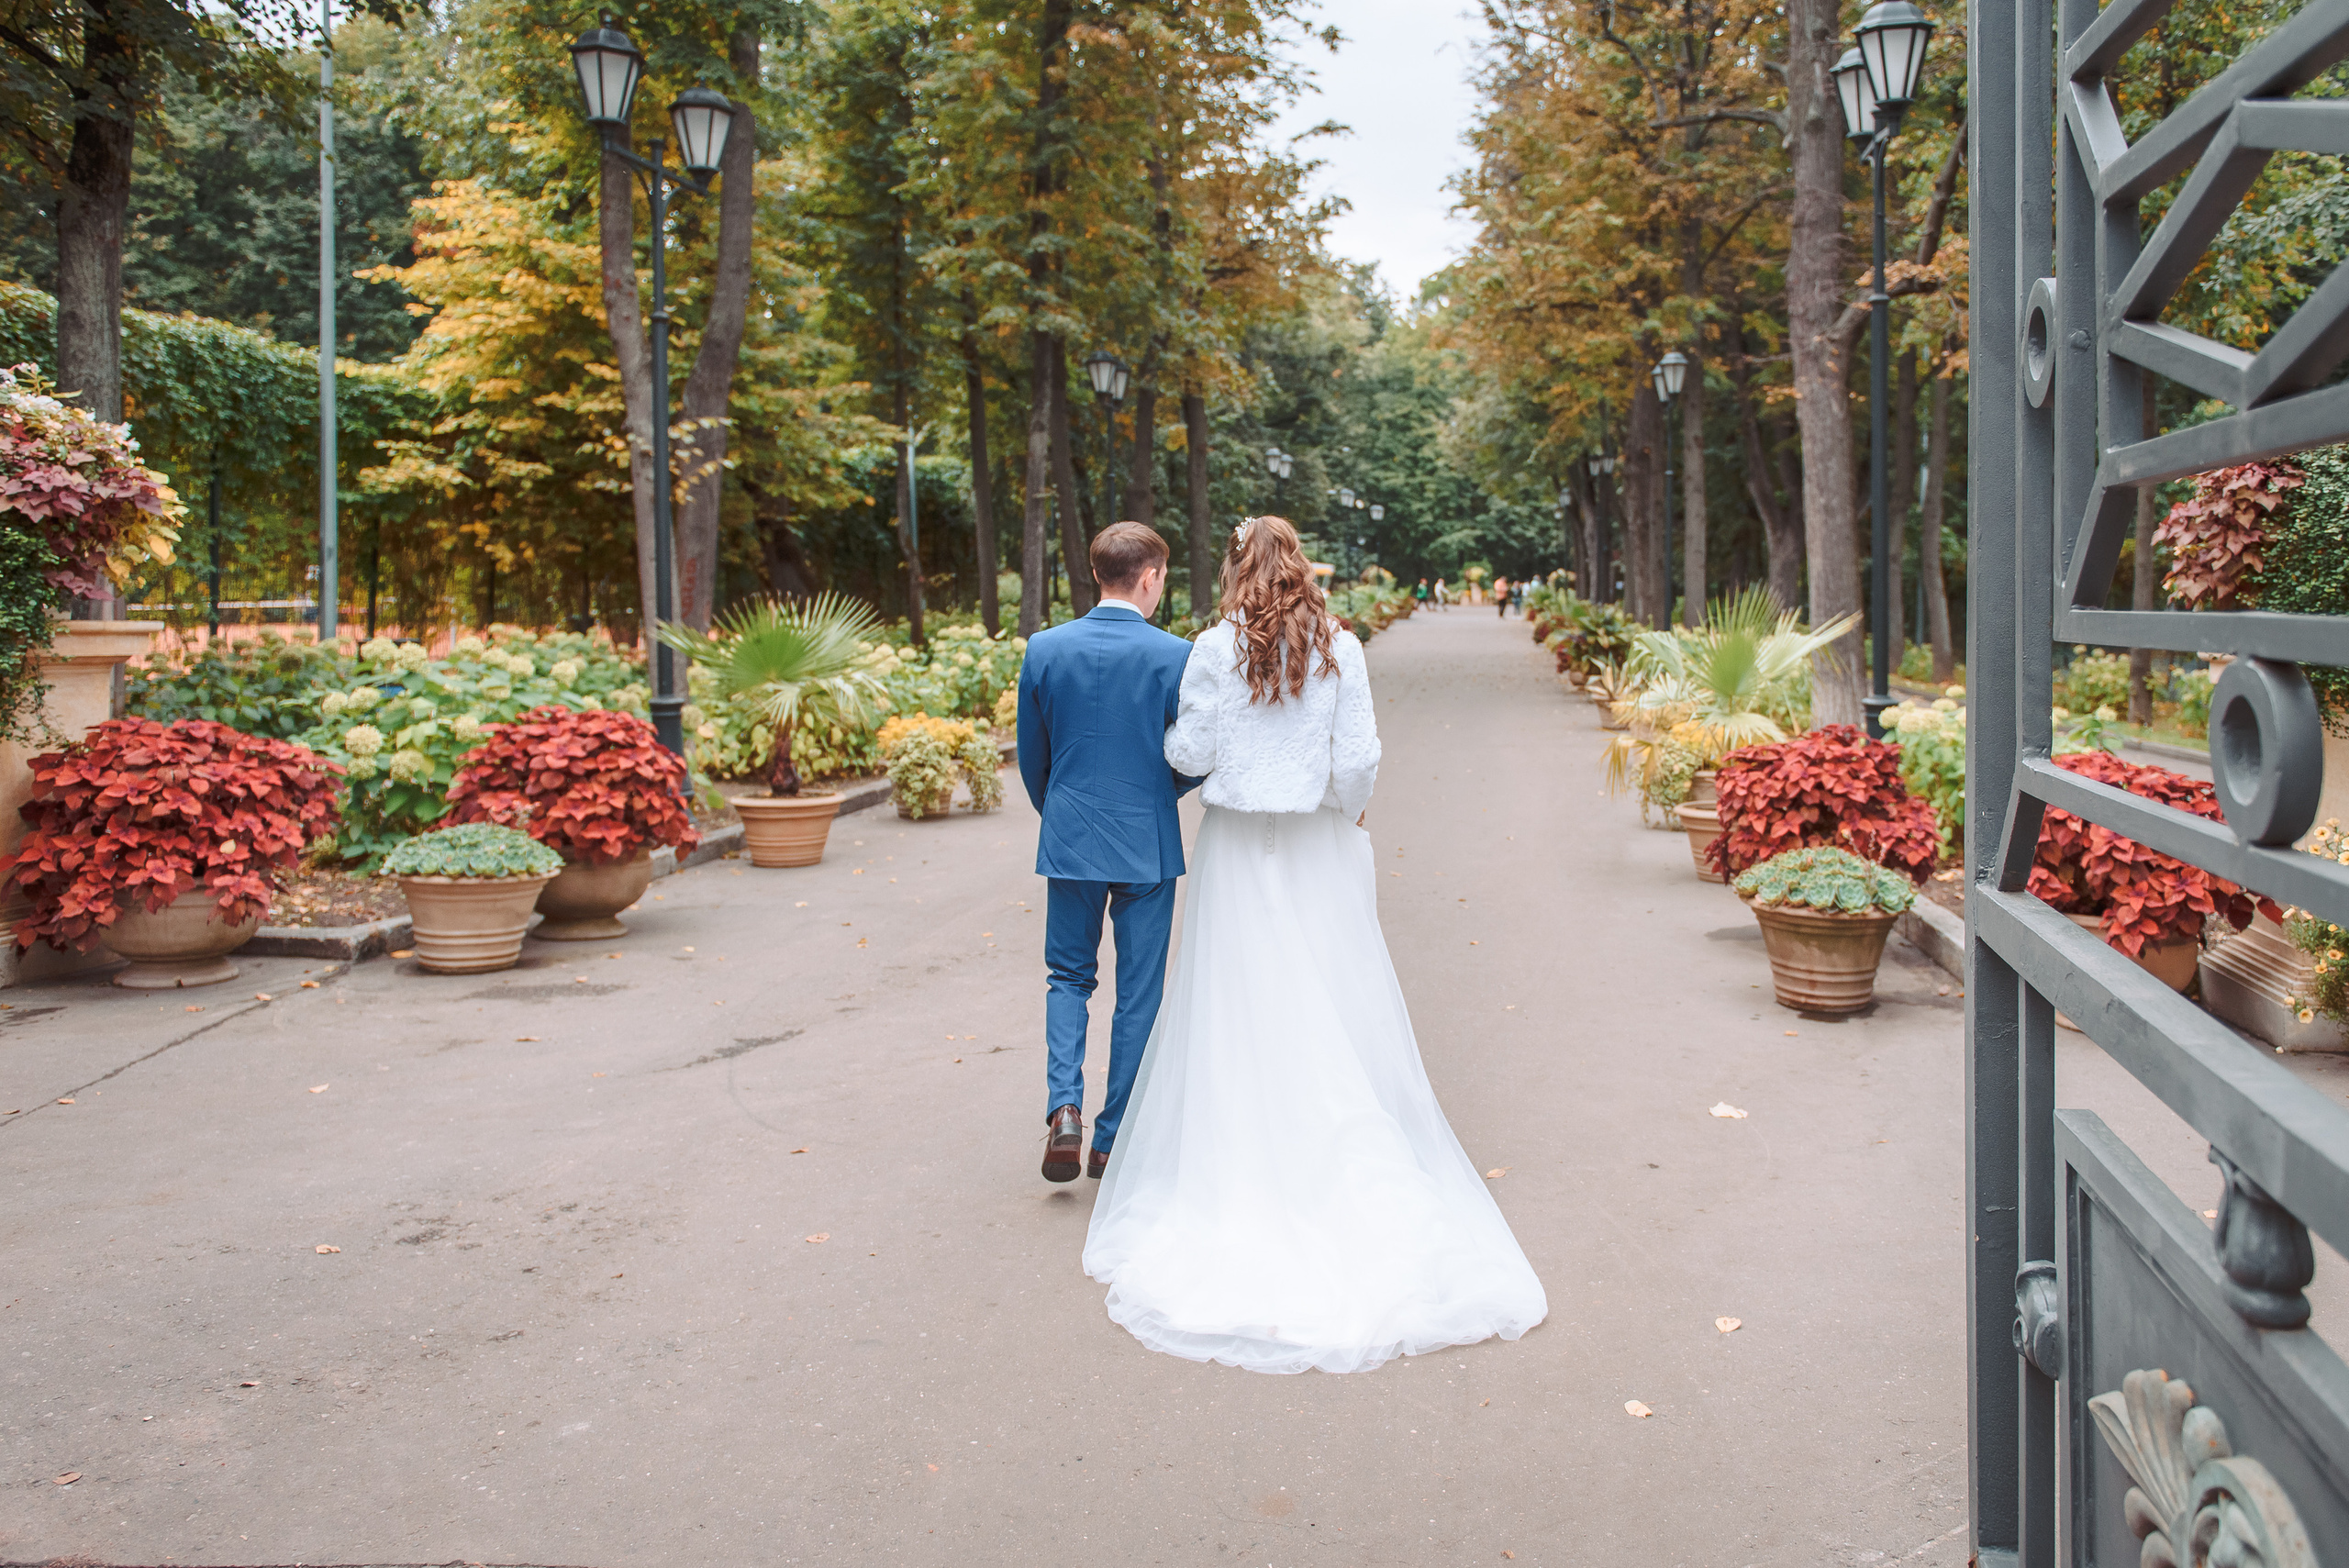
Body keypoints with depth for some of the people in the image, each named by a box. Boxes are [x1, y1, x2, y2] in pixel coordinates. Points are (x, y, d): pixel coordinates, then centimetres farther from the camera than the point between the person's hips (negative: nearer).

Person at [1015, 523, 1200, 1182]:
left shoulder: (1045, 649, -3)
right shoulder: (1176, 656, -11)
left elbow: (1030, 756, 6)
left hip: (1069, 842, 2)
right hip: (1148, 846, -2)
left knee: (1069, 977, 19)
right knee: (1138, 993, 10)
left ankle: (1063, 1107, 0)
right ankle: (1113, 1140, 17)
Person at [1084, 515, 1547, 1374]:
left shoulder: (1216, 648, -6)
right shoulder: (1340, 648, -2)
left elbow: (1190, 754, -6)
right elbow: (1358, 759, -5)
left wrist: (1174, 729, 15)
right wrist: (1344, 817, 12)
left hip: (1240, 854, -1)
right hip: (1319, 854, 1)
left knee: (1240, 1020, 5)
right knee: (1335, 1017, 8)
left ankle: (1241, 1186, 11)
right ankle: (1358, 1185, 13)